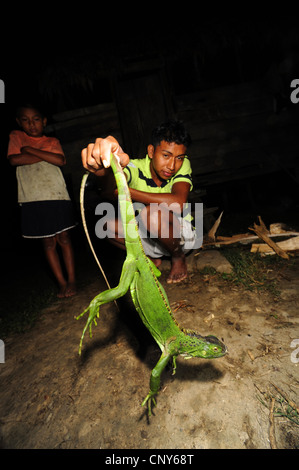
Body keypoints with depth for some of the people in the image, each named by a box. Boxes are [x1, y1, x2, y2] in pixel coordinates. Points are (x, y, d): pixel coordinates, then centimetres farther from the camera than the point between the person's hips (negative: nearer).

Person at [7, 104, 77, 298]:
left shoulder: (52, 141, 13)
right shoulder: (16, 137, 13)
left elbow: (60, 160, -8)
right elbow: (14, 160, -5)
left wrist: (30, 149, -5)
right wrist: (45, 155, -3)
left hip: (57, 196, 0)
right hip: (32, 200, 1)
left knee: (63, 238, 0)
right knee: (48, 242, 4)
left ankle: (72, 280, 9)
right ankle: (62, 283, 12)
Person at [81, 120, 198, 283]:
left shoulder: (183, 165, -17)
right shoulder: (136, 168, -17)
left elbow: (178, 203, -37)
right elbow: (110, 185, -41)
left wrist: (126, 192, -32)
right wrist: (109, 169, -68)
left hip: (181, 232, -2)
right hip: (149, 236, 3)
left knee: (151, 213, -31)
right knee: (110, 226, -17)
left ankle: (178, 257, -3)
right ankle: (152, 259, 5)